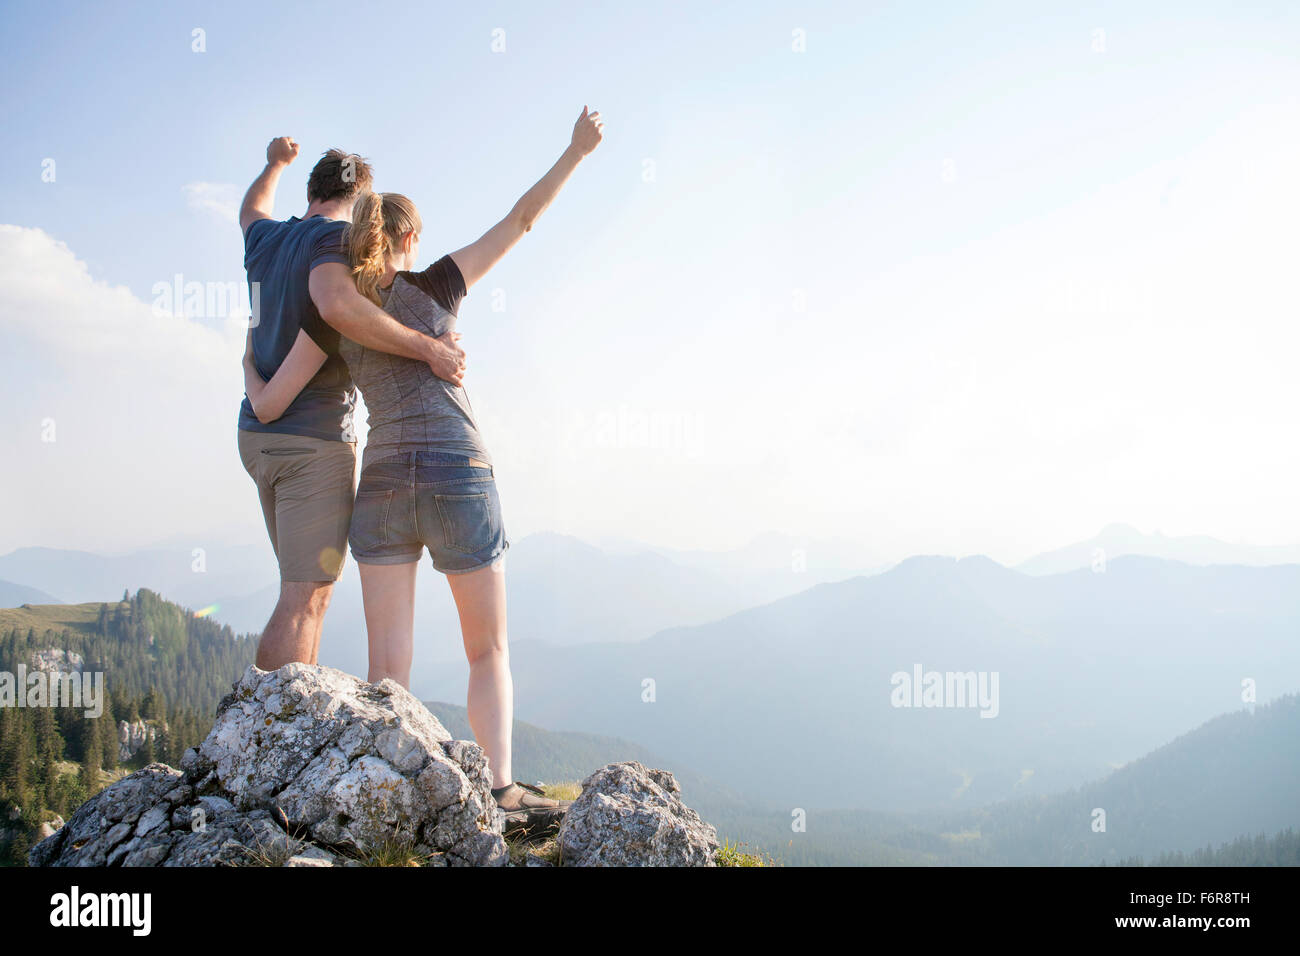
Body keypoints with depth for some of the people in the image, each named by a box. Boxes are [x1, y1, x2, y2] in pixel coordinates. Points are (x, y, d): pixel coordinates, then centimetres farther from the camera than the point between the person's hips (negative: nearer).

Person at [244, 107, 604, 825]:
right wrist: (576, 150, 9)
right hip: (458, 483, -2)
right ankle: (501, 792, 2)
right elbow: (520, 220, 1)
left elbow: (266, 406, 5)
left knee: (388, 669, 4)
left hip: (382, 489, 3)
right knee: (489, 653, 10)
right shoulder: (436, 286, 0)